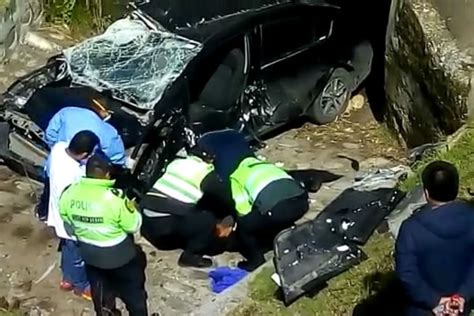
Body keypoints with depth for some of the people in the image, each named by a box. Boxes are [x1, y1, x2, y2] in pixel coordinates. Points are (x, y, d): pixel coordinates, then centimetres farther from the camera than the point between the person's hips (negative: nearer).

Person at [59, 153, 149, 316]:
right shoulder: (115, 197, -29)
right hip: (119, 255, -4)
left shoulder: (69, 193, -14)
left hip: (89, 253, 5)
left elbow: (66, 219, 3)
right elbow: (133, 226, -17)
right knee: (133, 289, 20)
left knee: (99, 289, 27)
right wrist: (133, 209, 1)